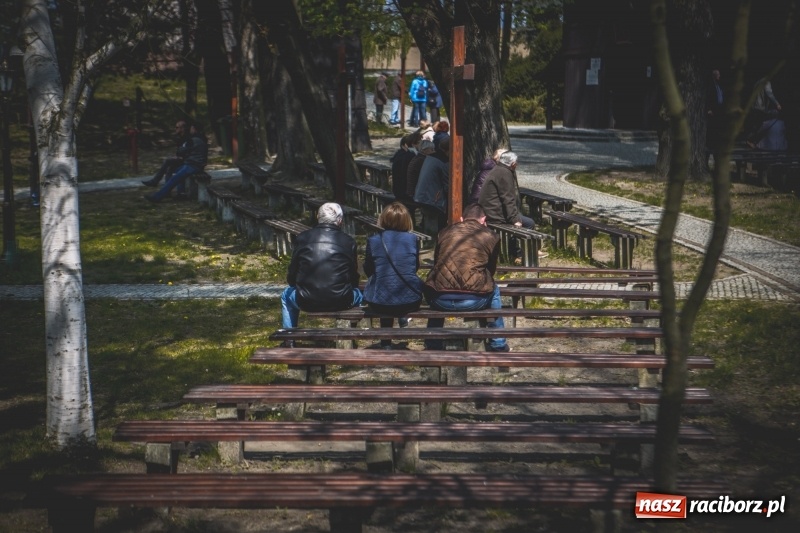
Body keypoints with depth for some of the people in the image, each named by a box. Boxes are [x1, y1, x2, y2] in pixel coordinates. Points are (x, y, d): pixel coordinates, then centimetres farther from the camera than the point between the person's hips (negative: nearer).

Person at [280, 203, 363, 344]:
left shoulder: (302, 238, 1)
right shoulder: (348, 242, -1)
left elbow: (291, 278, 6)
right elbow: (354, 278, 7)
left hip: (306, 301, 0)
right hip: (340, 302, 0)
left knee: (287, 295, 34)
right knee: (359, 295, 33)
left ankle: (289, 342, 35)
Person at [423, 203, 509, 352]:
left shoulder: (445, 232, 17)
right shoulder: (491, 236, 11)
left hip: (442, 301, 2)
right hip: (474, 300, -2)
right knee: (494, 290, 33)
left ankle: (433, 345, 42)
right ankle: (498, 344, 40)